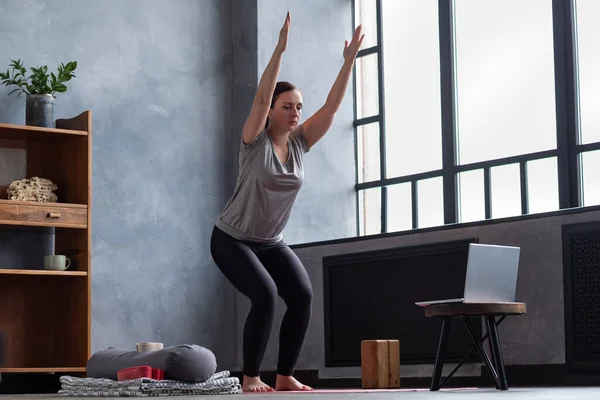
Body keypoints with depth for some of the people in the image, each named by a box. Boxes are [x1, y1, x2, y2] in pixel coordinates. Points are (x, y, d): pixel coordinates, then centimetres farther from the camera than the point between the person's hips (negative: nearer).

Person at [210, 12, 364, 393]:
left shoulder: (300, 143, -3)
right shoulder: (255, 141, -16)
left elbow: (332, 106, -9)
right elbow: (261, 97, -32)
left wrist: (350, 60, -18)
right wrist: (280, 49, -40)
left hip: (272, 243, 6)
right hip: (232, 239, -6)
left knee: (303, 296, -13)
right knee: (265, 295, -25)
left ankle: (285, 376, -2)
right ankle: (251, 378, -13)